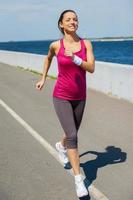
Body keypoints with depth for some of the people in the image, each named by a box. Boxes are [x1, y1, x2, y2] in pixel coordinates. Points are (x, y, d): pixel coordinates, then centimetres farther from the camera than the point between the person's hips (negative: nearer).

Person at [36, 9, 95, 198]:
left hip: (79, 97, 3)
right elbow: (48, 58, 16)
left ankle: (61, 146, 56)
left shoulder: (86, 44, -4)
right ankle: (78, 179, -6)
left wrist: (74, 58, -28)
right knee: (72, 136, -15)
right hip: (61, 97, -3)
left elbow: (91, 68, -14)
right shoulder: (56, 45, -6)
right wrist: (43, 78, 18)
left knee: (72, 133, 20)